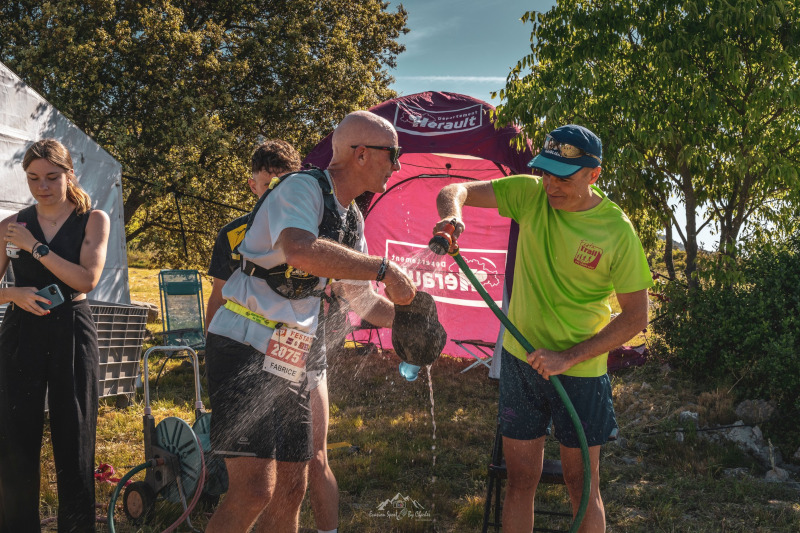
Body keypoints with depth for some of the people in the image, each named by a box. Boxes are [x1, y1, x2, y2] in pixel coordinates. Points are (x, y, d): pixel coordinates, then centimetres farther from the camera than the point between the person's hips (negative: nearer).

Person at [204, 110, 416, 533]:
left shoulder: (351, 220, 15)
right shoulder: (302, 188, -13)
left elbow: (360, 299, 25)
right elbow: (300, 249, -36)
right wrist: (384, 269, -29)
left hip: (289, 363, 9)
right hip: (245, 351, -9)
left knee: (291, 490, 11)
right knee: (254, 491, -17)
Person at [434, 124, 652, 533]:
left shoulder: (617, 230, -14)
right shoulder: (532, 194, -6)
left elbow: (635, 317, -11)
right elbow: (455, 191, -5)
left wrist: (568, 357, -18)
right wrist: (452, 214, -30)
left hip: (579, 369, -2)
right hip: (520, 358, 3)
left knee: (582, 487, 8)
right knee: (521, 480, 10)